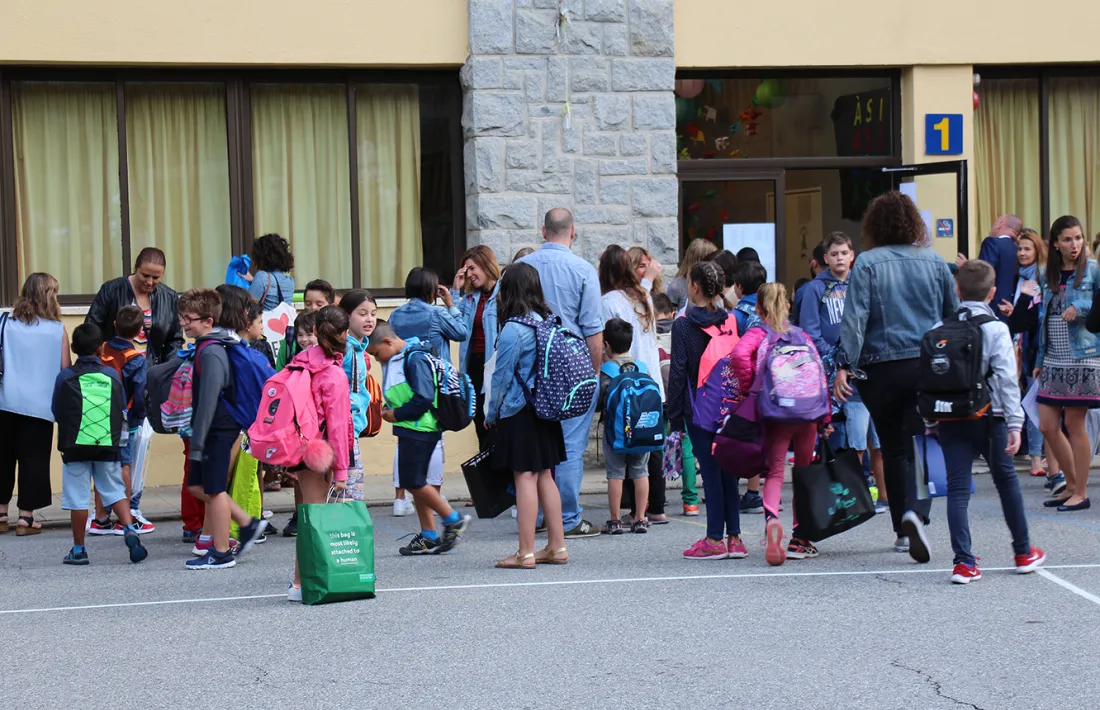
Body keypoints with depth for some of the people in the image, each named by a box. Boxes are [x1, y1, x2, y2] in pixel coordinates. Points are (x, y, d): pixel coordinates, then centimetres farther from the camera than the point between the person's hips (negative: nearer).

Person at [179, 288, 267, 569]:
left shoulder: (211, 352, -19)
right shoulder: (206, 347, 12)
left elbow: (208, 401, -23)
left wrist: (197, 443, -22)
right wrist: (197, 439, 21)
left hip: (218, 430, -10)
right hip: (217, 430, 10)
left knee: (214, 490, -1)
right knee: (198, 486, 14)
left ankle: (221, 553, 8)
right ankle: (247, 523, 20)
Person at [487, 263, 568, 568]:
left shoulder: (513, 329, -16)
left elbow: (502, 376, -12)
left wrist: (491, 414, 1)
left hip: (520, 413, -8)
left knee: (525, 477, -5)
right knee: (544, 475, 13)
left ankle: (526, 552, -3)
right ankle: (557, 546, 16)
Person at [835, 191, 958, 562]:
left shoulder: (867, 263, -4)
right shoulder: (934, 262, 4)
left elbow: (855, 317, -12)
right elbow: (954, 315, 10)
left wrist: (844, 365, -12)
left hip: (881, 369, 0)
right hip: (928, 367, 0)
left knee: (893, 450, 12)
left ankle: (904, 531, 17)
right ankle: (916, 513, -27)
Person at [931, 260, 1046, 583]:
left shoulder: (939, 329, 3)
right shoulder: (996, 329, -6)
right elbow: (1007, 379, -13)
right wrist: (1015, 423, -13)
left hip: (950, 419, 2)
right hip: (988, 417, -2)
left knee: (957, 487, 1)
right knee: (1006, 480, 16)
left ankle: (964, 562, -7)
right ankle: (1023, 553, 26)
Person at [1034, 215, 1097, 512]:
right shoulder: (1048, 275, 12)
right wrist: (1040, 360, 16)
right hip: (1054, 361, 6)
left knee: (1074, 425, -3)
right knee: (1048, 426, 5)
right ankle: (1072, 484, 20)